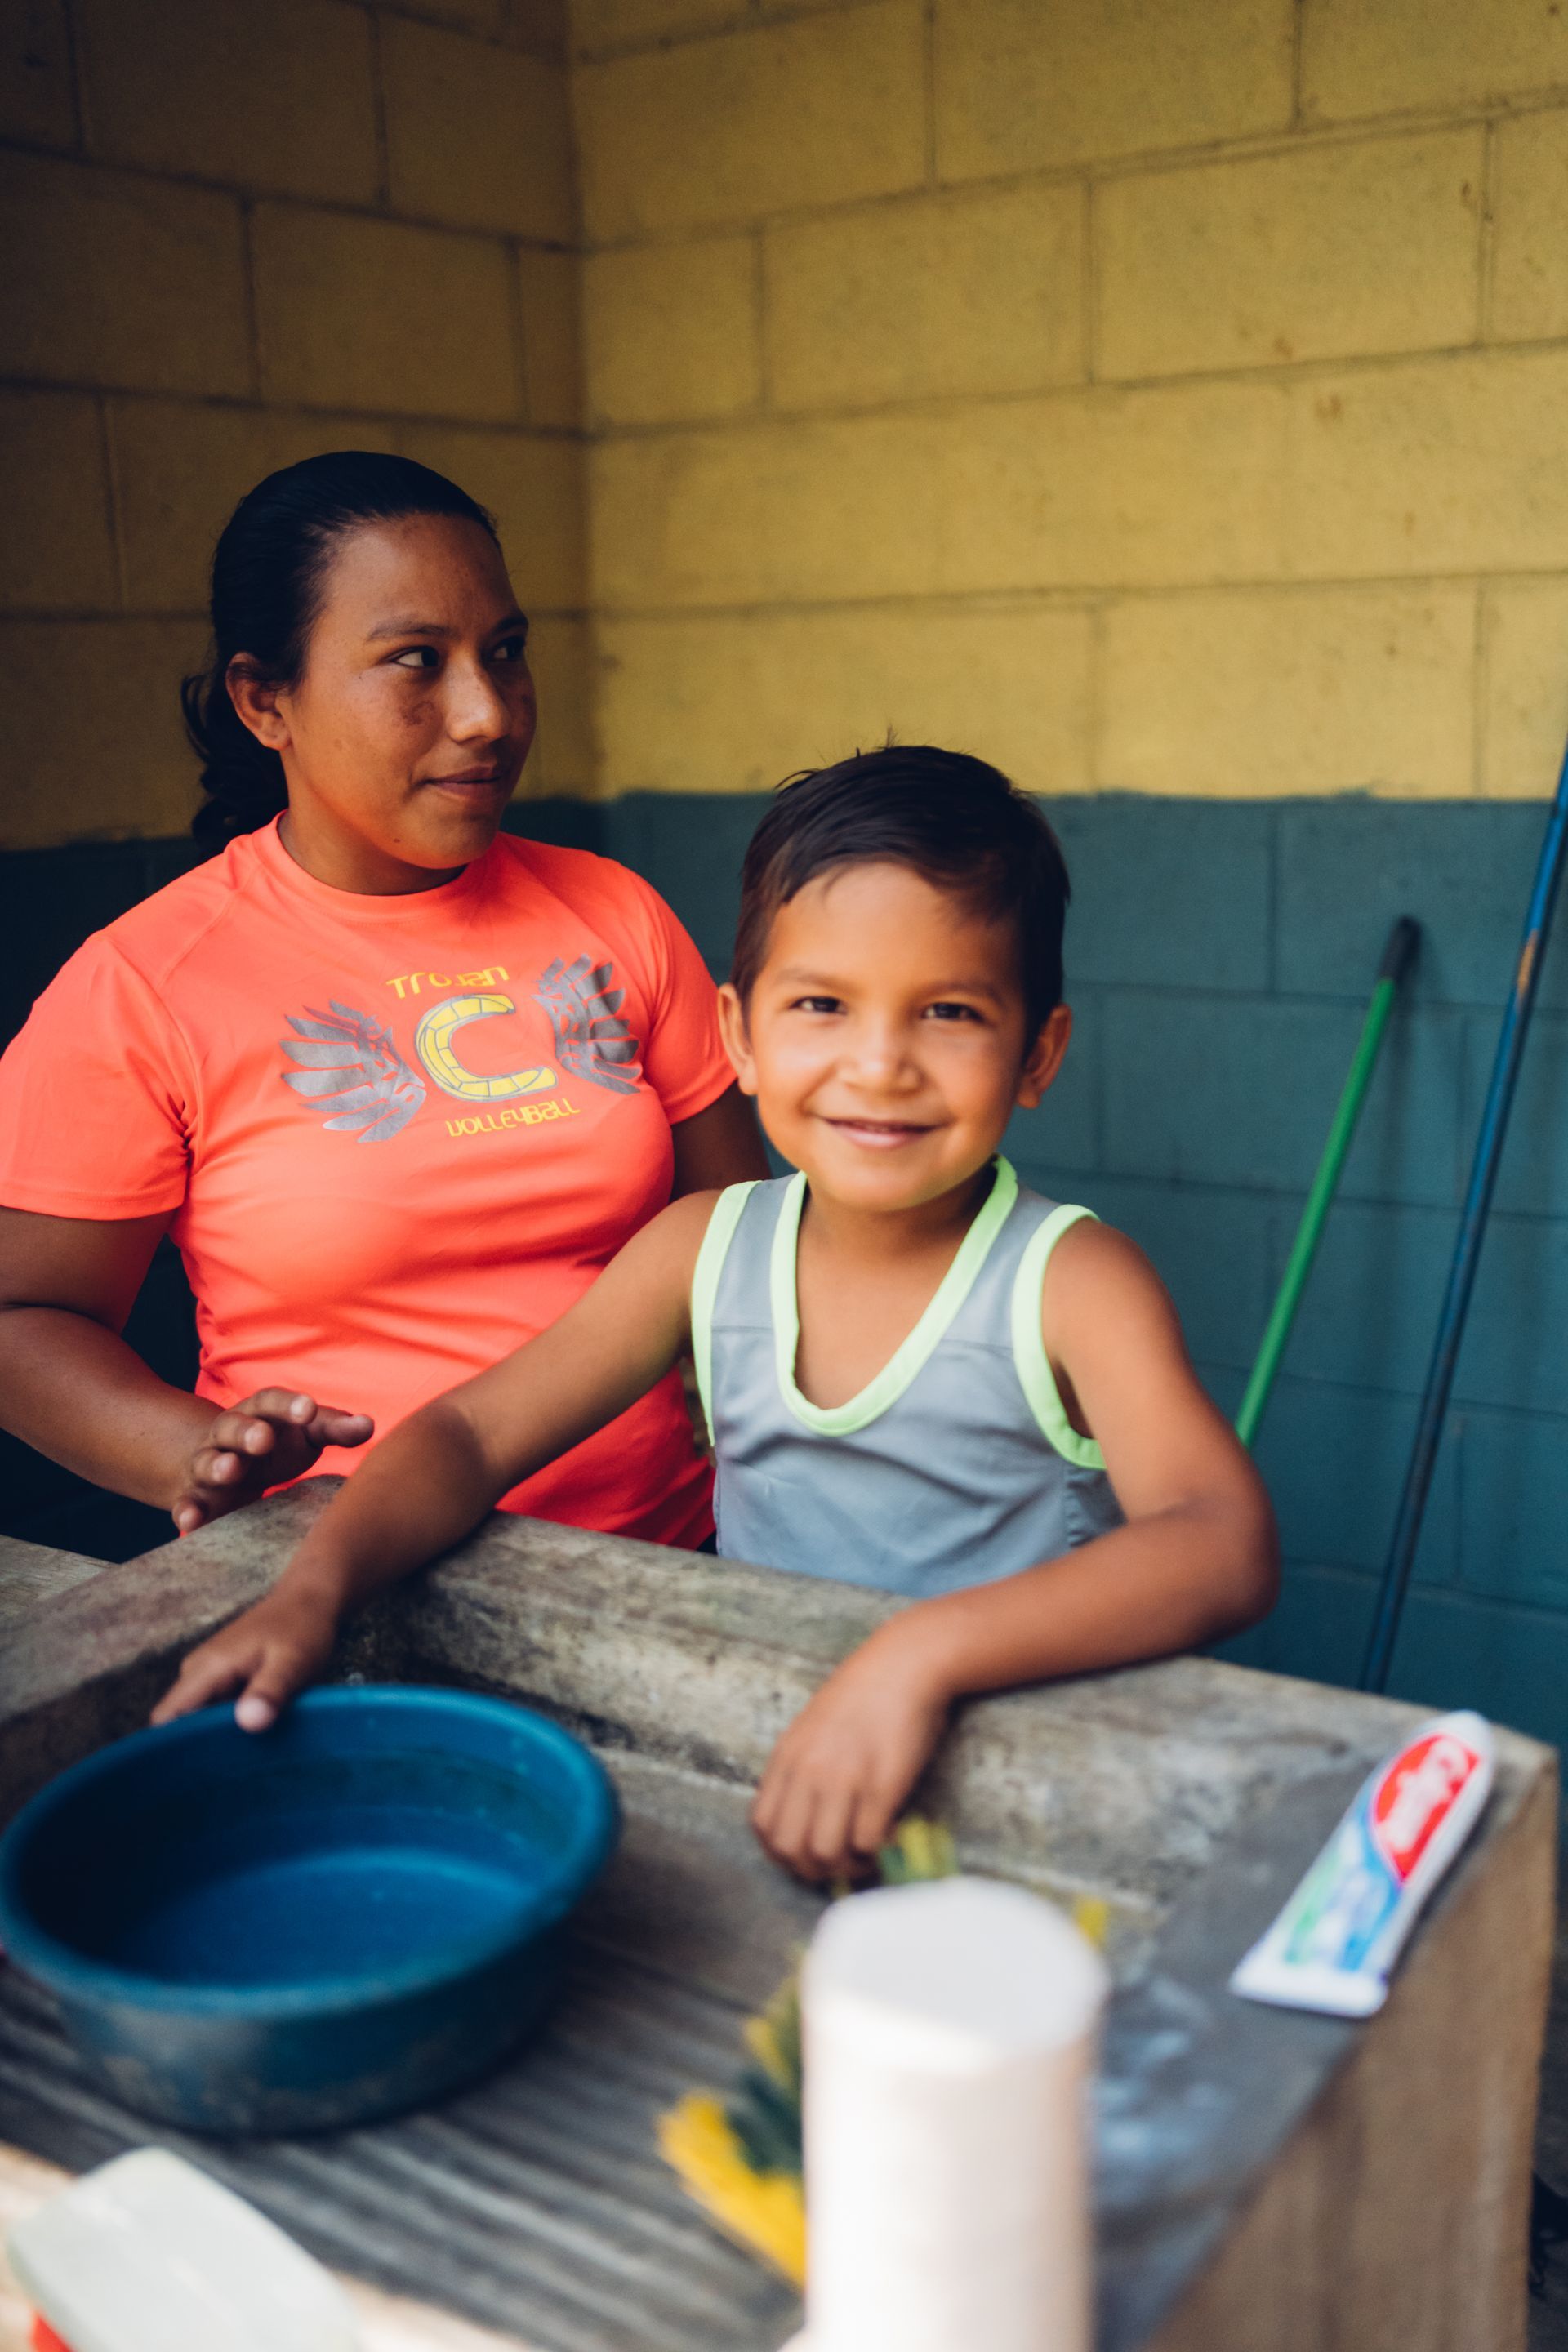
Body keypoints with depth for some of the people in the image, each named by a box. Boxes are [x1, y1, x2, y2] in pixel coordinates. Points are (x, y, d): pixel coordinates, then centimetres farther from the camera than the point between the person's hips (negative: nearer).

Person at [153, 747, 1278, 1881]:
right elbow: (473, 1431, 5)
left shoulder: (1070, 1281, -13)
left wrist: (922, 1650, -41)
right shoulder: (706, 1249, 1)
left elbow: (1227, 1548, -27)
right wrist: (314, 1584, -15)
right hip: (756, 1771, 4)